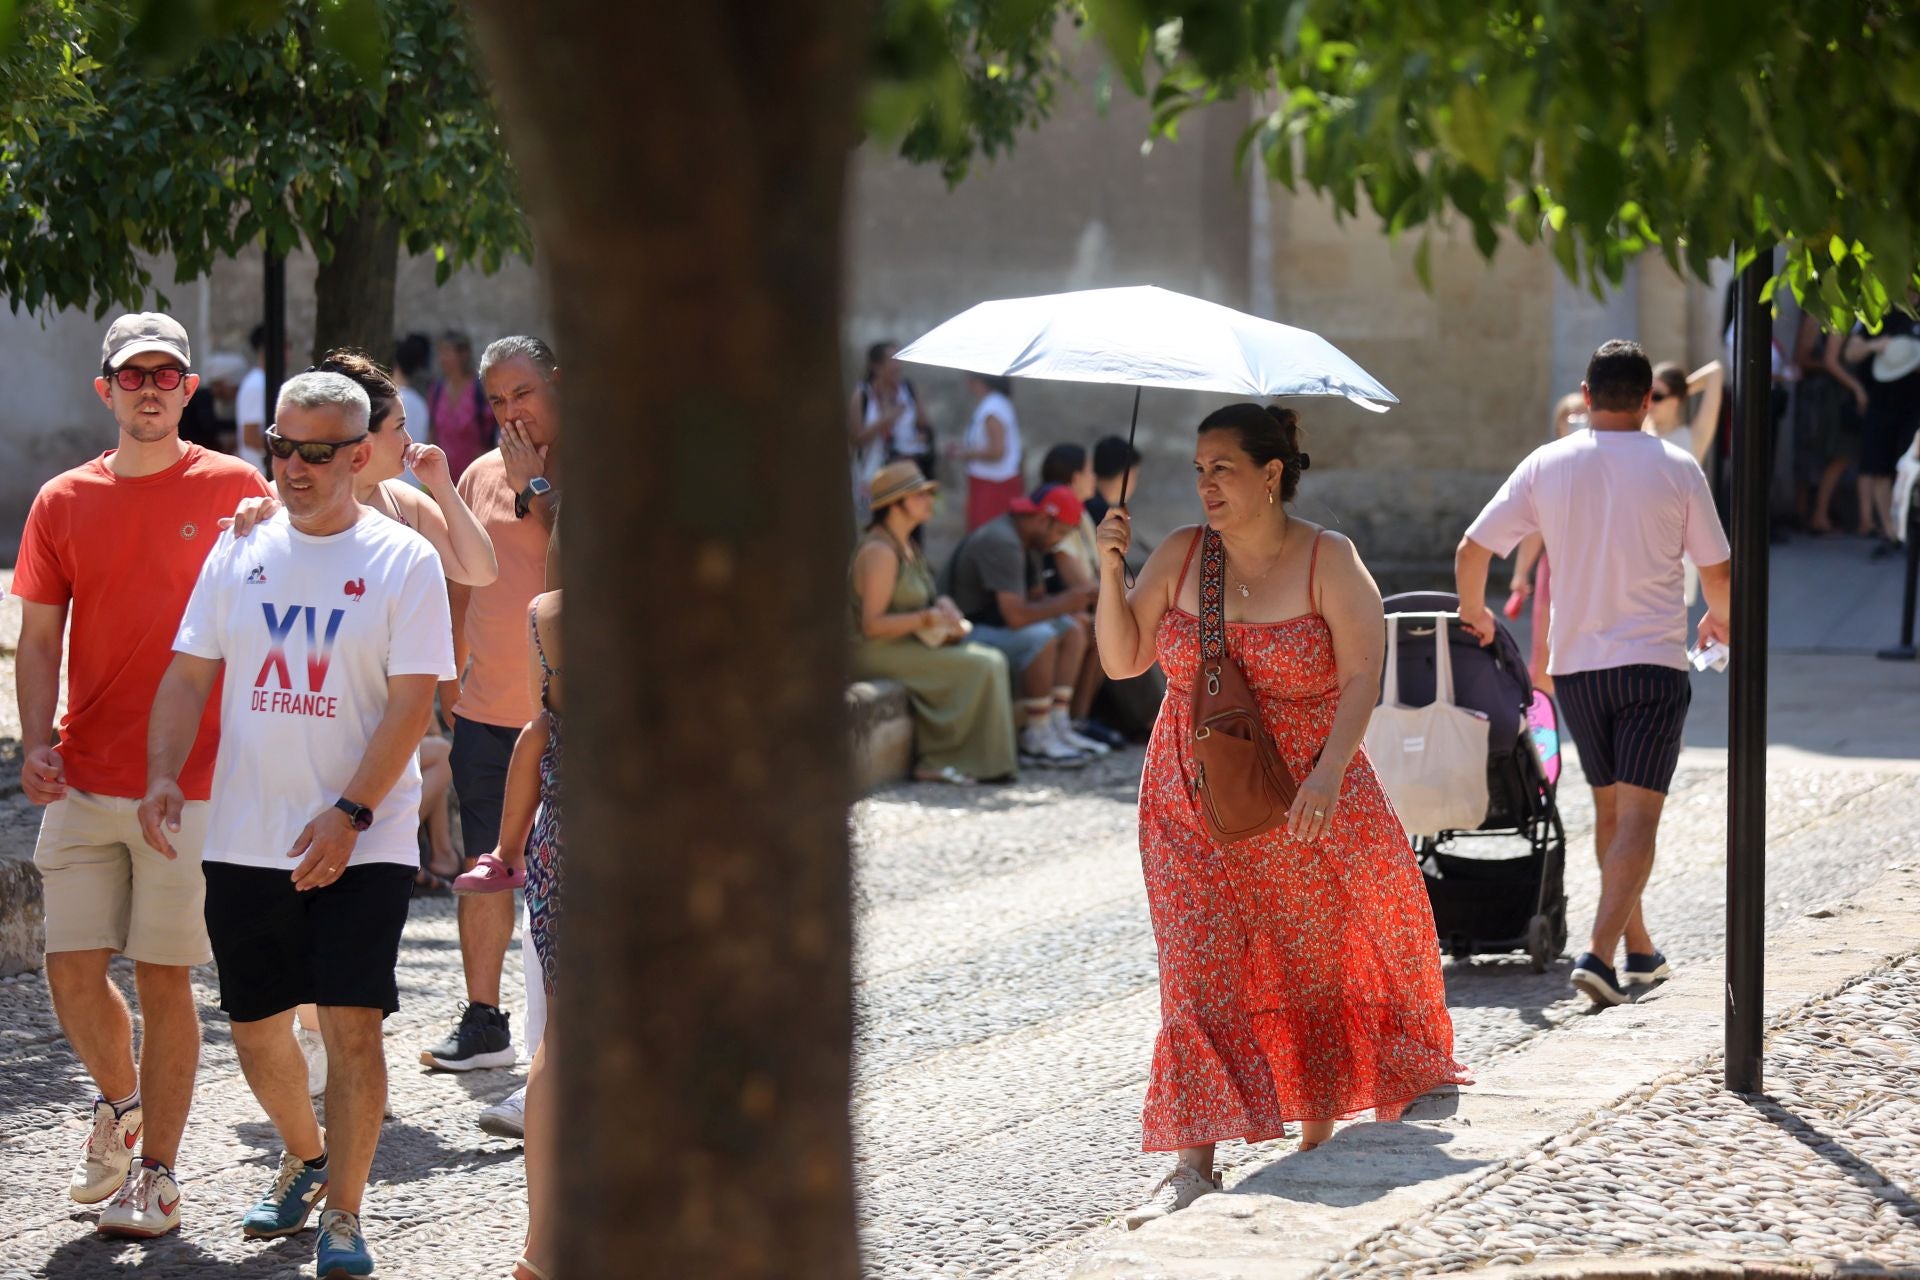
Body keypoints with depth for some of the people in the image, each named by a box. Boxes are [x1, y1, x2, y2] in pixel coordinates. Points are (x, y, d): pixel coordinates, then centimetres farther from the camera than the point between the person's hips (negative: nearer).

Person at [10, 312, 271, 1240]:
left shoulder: (234, 489, 0)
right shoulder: (64, 502, 8)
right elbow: (40, 640, 9)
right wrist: (36, 743, -3)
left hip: (192, 779, -3)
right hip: (83, 780, 3)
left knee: (164, 978, -1)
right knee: (72, 969, 2)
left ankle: (156, 1174, 10)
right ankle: (120, 1103, 31)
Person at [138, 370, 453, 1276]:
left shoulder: (402, 561, -4)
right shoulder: (240, 552, 8)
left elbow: (411, 702, -9)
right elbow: (189, 674, 10)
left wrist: (349, 815, -18)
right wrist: (162, 773, -7)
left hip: (362, 843, -4)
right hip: (246, 842, 4)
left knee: (351, 1023, -10)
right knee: (255, 1028, 11)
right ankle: (305, 1158, 38)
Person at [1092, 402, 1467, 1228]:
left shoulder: (1328, 562, -7)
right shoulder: (1181, 556, 2)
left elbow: (1362, 676, -14)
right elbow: (1121, 660, 4)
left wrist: (1330, 771, -26)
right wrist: (1111, 571, -9)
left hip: (1308, 806, -2)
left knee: (1323, 963, 9)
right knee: (1200, 968, -7)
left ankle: (1319, 1137, 28)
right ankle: (1196, 1161, -9)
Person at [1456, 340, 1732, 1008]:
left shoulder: (1546, 465, 1)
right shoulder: (1677, 469, -4)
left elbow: (1471, 551, 1)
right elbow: (1719, 572, 2)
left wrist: (1473, 612, 21)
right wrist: (1721, 620, 25)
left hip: (1576, 665, 3)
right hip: (1653, 664, -3)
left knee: (1610, 808, 18)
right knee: (1638, 816, -6)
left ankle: (1641, 952, 27)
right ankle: (1600, 954, -22)